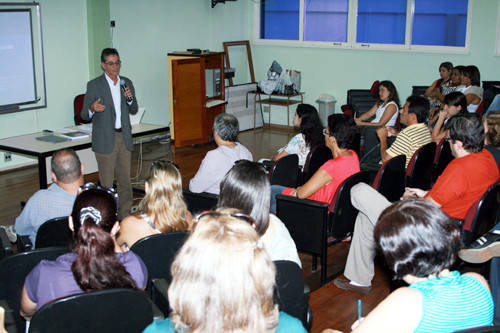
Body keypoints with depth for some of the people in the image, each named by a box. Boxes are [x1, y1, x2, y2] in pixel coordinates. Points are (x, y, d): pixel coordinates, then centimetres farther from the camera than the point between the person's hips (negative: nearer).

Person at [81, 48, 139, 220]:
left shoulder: (126, 83, 10)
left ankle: (125, 216, 20)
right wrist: (92, 109, -26)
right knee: (106, 183, -1)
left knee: (125, 180, 10)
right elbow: (84, 116, -3)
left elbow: (134, 111, 14)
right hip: (105, 139, -4)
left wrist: (130, 99, -6)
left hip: (124, 138, 5)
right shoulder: (94, 85, -3)